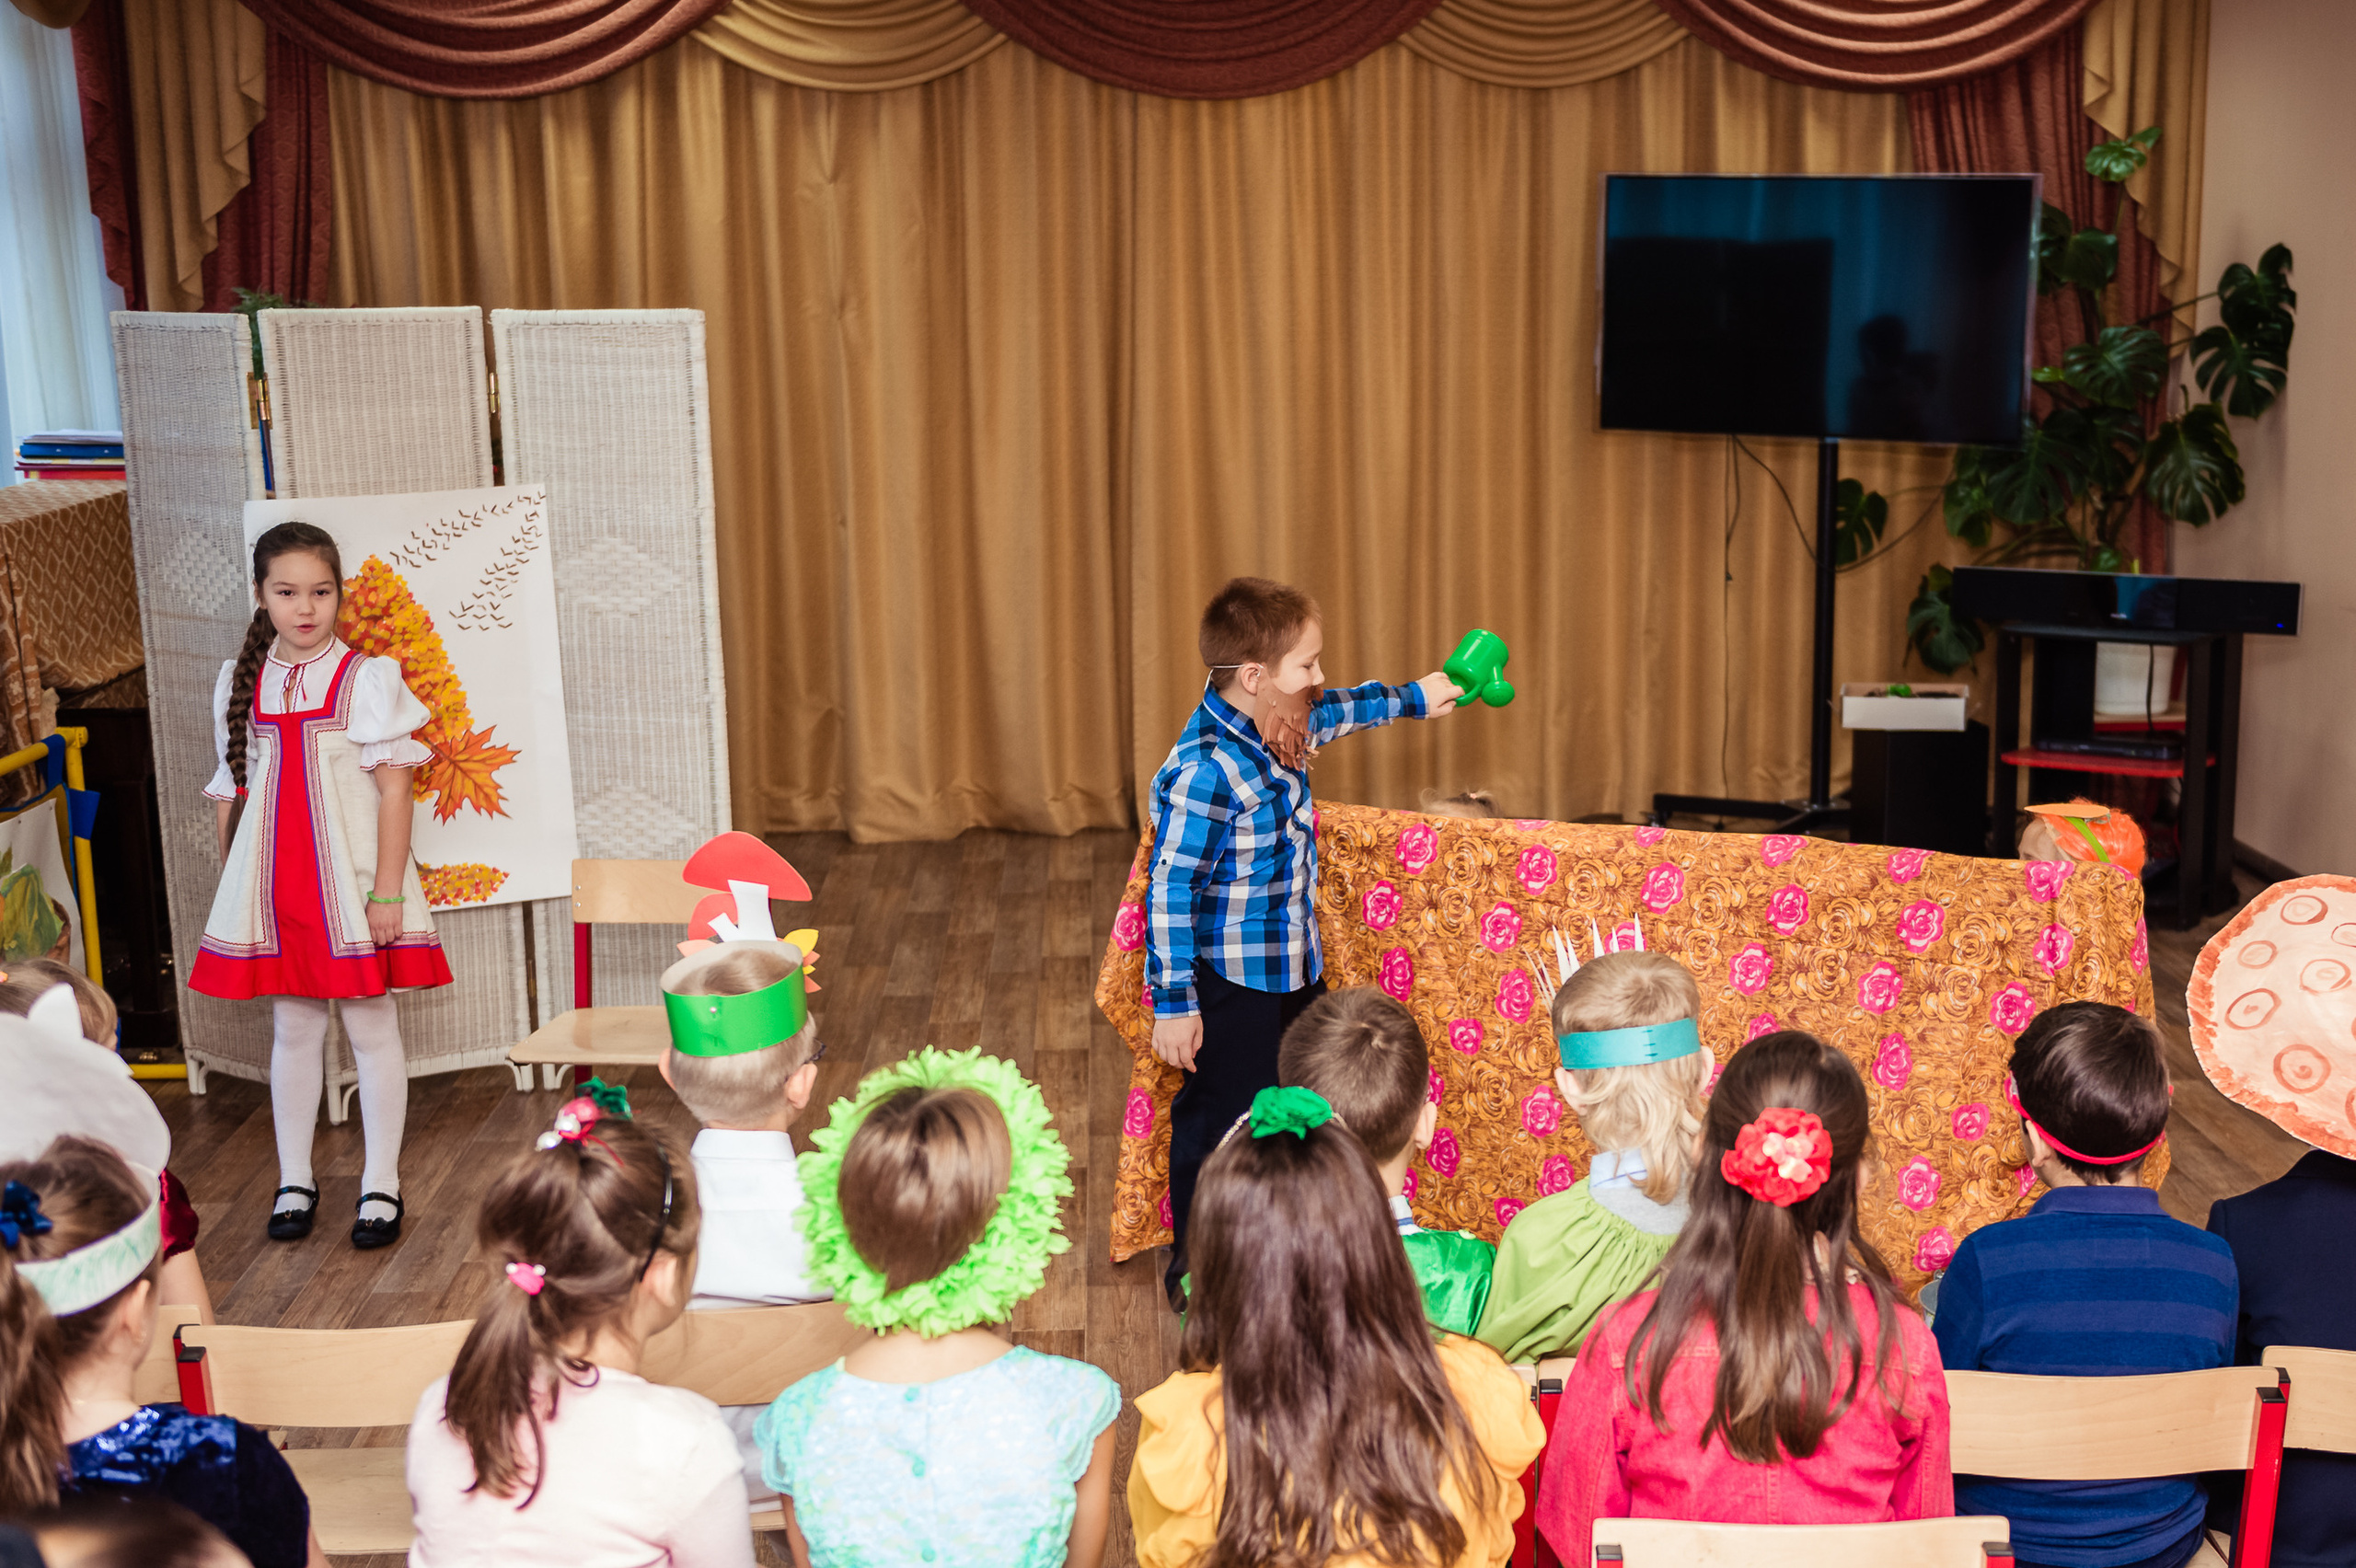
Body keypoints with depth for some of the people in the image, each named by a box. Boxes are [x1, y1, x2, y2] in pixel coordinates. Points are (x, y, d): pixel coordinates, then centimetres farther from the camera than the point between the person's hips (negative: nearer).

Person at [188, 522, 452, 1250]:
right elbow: (232, 791, 11)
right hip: (273, 882, 3)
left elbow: (394, 787, -8)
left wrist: (387, 890, -13)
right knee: (292, 1029, 11)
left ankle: (380, 1184, 13)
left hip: (351, 875, -3)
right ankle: (295, 1181, 22)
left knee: (371, 1027, 4)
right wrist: (230, 885, 9)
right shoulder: (240, 683, 6)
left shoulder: (368, 677, -5)